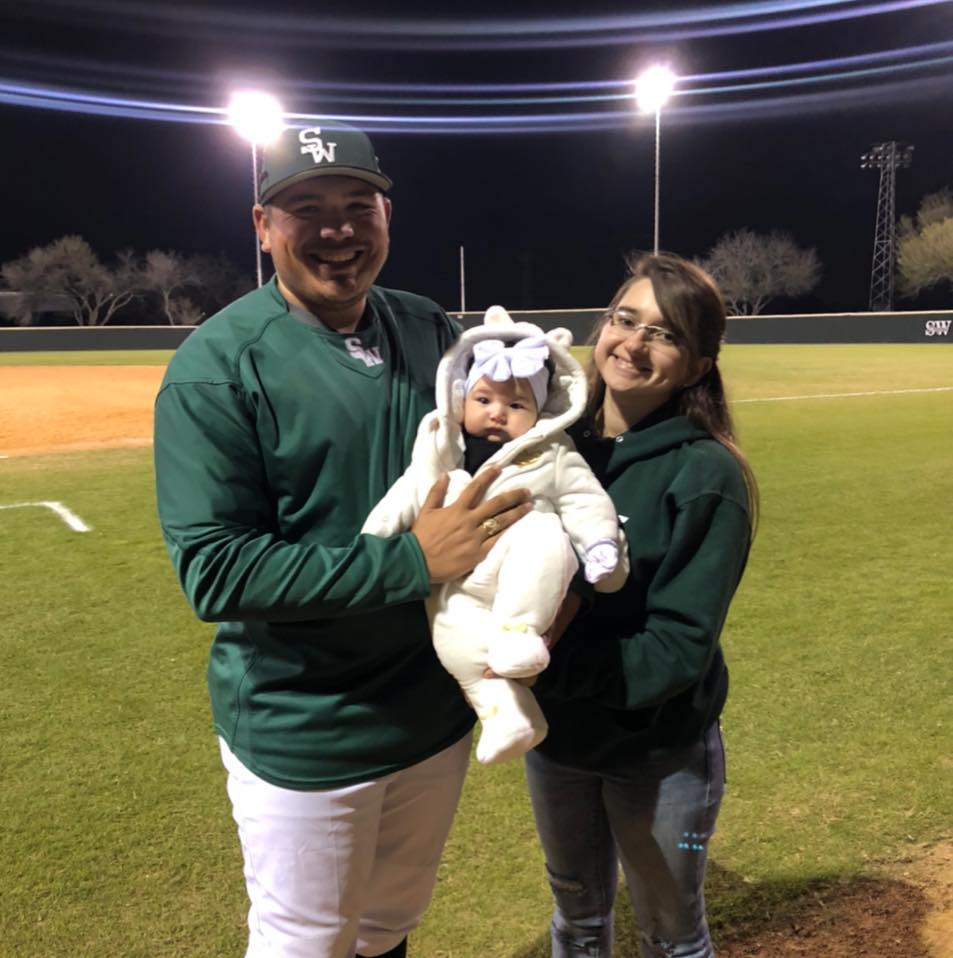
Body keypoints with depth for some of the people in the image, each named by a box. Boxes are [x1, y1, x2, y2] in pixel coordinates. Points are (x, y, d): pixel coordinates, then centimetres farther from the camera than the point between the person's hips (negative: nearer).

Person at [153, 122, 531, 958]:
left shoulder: (431, 330, 1)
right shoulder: (217, 366, -17)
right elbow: (214, 571, -22)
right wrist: (411, 560, -28)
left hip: (438, 706, 5)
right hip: (302, 739, -5)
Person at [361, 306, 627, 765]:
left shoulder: (552, 455, 9)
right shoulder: (441, 453, 14)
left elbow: (586, 501, 5)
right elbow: (404, 499, 16)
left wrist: (602, 545, -11)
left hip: (525, 581, -2)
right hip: (459, 581, 3)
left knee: (543, 535, -33)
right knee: (449, 623, -26)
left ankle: (518, 631, -37)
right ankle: (503, 708, -24)